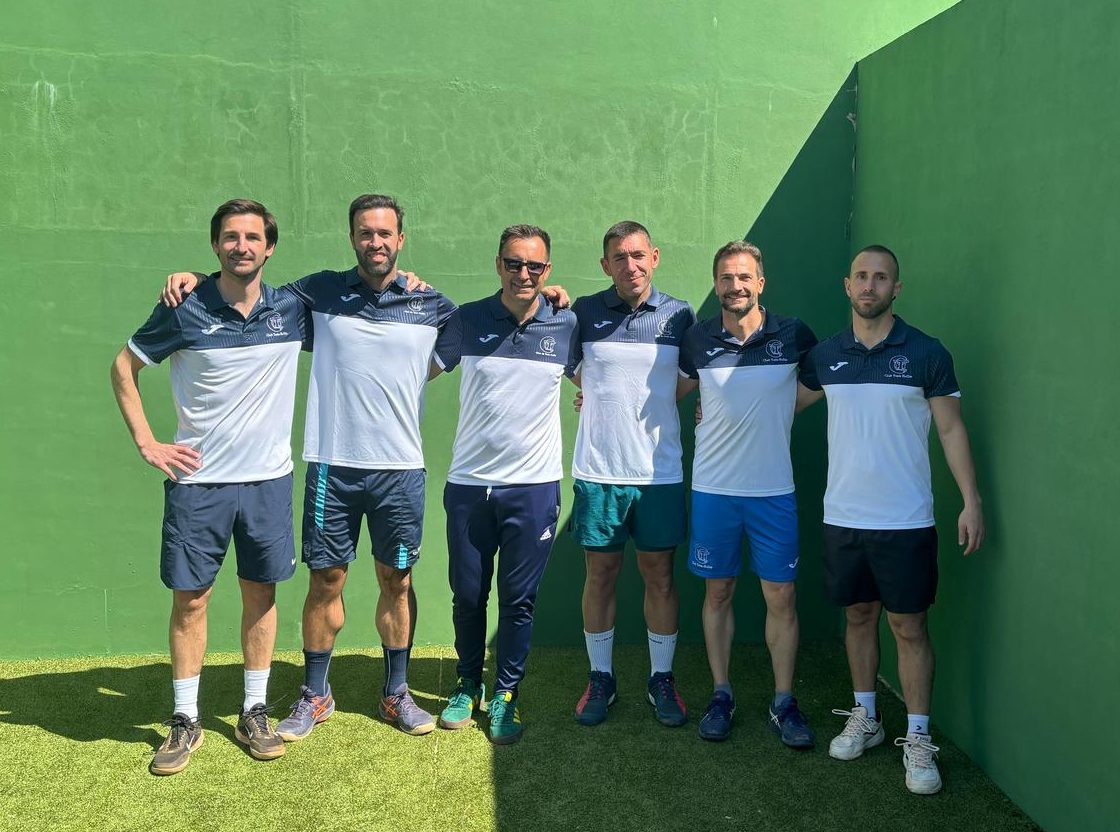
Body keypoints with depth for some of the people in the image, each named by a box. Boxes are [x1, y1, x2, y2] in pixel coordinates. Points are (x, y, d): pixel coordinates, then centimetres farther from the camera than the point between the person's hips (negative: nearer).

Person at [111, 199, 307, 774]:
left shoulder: (292, 310, -1)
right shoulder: (185, 311, -6)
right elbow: (124, 367, 5)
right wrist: (146, 442, 0)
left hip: (268, 479, 2)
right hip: (198, 481, -1)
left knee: (260, 595, 10)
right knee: (189, 598, 5)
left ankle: (254, 714, 25)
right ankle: (185, 722, 20)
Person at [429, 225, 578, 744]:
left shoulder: (566, 325, 0)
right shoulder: (467, 321, -1)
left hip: (534, 486, 0)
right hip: (469, 483, 1)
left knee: (519, 600, 8)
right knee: (467, 595, 12)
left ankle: (506, 693, 26)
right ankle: (468, 683, 33)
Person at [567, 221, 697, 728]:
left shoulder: (680, 316, 1)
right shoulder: (584, 313, 0)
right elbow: (573, 373, 13)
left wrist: (640, 400, 6)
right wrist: (603, 395, 3)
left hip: (660, 472, 0)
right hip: (598, 471, 0)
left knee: (659, 576, 8)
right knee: (600, 575, 8)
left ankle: (661, 678, 23)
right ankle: (600, 677, 23)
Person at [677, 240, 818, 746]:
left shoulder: (793, 336, -3)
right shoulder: (697, 340, 0)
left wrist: (777, 409, 3)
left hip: (774, 489, -1)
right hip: (713, 488, 1)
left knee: (781, 597, 3)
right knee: (718, 592, 10)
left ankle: (784, 702, 18)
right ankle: (721, 695, 23)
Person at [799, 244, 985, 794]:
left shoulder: (926, 353, -4)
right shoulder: (825, 355, 5)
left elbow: (951, 429, -2)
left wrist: (971, 500, -8)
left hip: (905, 521, -3)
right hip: (842, 517, 3)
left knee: (909, 627, 2)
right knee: (858, 617, 14)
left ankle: (917, 739, 15)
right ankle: (864, 718, 30)